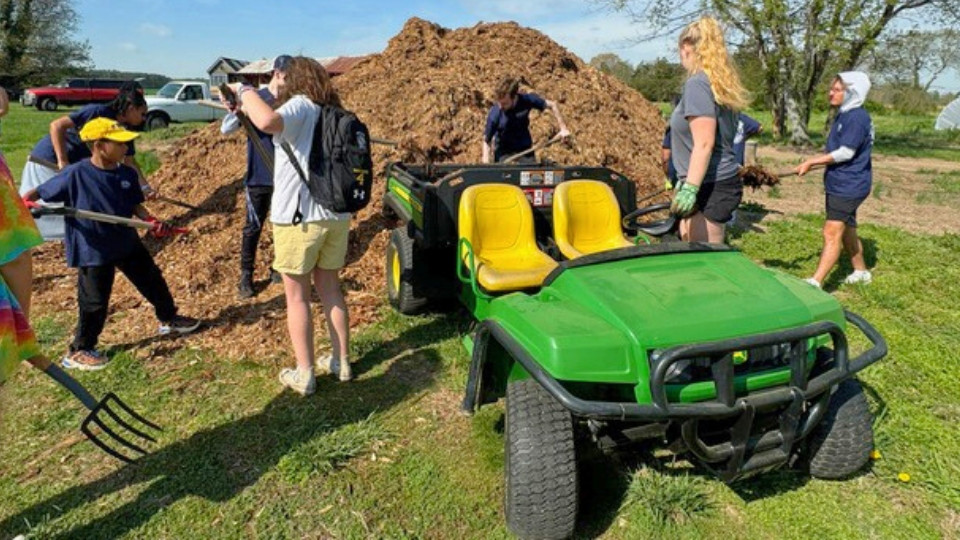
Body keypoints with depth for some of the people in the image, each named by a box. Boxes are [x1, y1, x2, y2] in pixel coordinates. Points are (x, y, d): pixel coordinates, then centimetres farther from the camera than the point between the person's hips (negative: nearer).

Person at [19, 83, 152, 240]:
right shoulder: (99, 111, -25)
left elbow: (130, 162, 6)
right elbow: (57, 126, -28)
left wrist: (145, 187, -3)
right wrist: (63, 161, -30)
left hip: (74, 166, 8)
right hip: (46, 161, -8)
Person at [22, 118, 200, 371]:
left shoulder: (128, 174, -3)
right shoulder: (75, 174, -18)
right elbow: (37, 192, -11)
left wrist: (152, 221, -10)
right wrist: (23, 202, -31)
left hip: (128, 242, 6)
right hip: (92, 250, -5)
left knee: (153, 281, 18)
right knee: (95, 302, 3)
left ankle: (169, 319, 43)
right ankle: (79, 351, 22)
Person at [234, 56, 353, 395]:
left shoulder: (300, 106, -12)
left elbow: (266, 121, -33)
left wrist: (246, 93, -13)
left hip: (299, 217, -6)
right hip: (337, 215, 7)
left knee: (297, 295, 6)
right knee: (330, 288, 18)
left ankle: (304, 375, 13)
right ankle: (341, 362, 26)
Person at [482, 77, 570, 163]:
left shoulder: (527, 100, -20)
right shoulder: (494, 115, -24)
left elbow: (552, 105, -5)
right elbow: (486, 141, -15)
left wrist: (563, 128, -8)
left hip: (525, 150, 2)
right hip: (503, 153, -2)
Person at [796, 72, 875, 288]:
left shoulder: (857, 117, -18)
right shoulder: (844, 115, 12)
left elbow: (845, 153, -21)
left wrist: (811, 162, -15)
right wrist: (814, 162, 12)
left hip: (849, 186, -10)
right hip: (840, 183, 10)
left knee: (832, 233, -13)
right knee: (847, 230, 21)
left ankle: (815, 282, -15)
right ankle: (861, 272, 38)